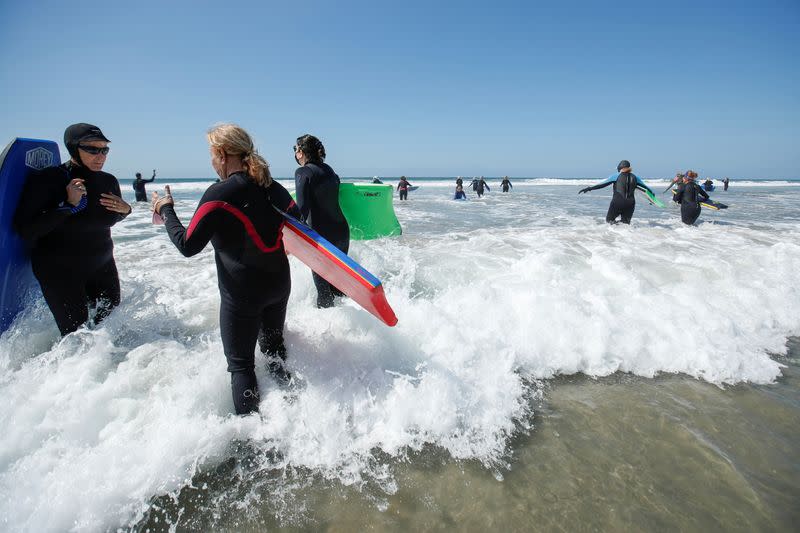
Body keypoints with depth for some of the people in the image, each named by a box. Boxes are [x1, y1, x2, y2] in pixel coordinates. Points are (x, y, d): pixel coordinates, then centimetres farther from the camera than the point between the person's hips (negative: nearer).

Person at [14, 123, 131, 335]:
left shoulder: (109, 181, 1)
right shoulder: (45, 180, -14)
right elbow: (26, 230, -18)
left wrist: (124, 210, -5)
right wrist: (68, 205, -26)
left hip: (102, 265, 5)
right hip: (58, 269, -5)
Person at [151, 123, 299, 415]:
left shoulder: (218, 194, -19)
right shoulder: (273, 187, 0)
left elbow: (187, 245, -16)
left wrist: (166, 210, -2)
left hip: (241, 294, -6)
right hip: (279, 285, 6)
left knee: (241, 363, 9)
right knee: (274, 346, 25)